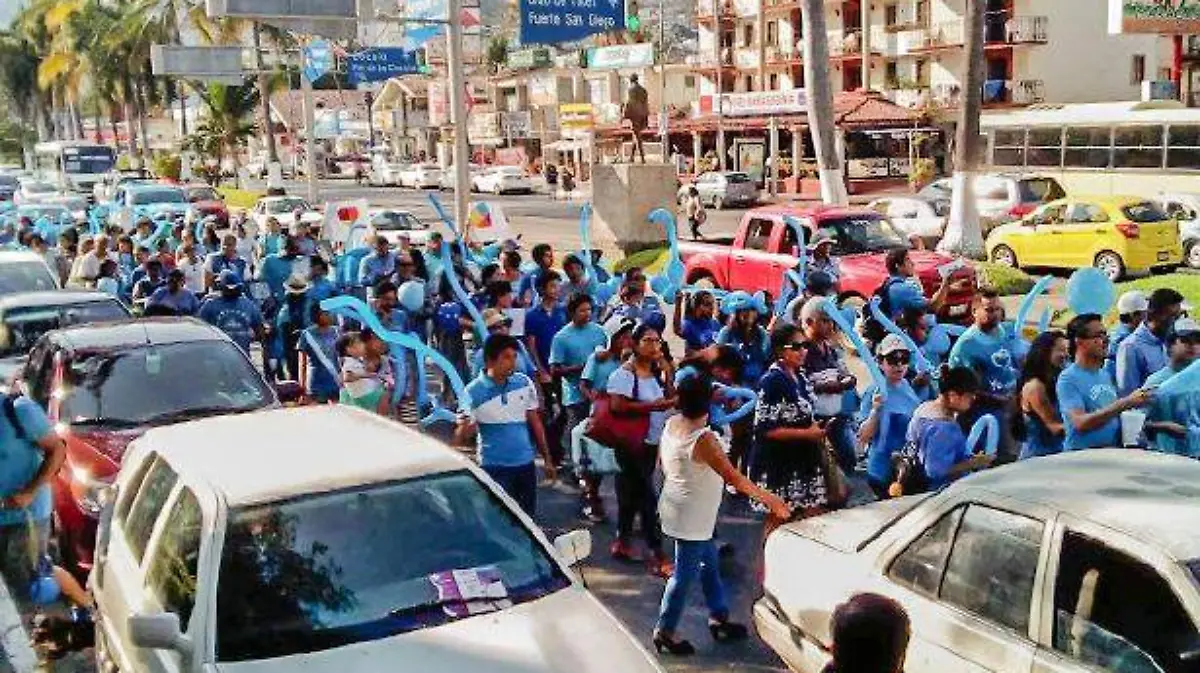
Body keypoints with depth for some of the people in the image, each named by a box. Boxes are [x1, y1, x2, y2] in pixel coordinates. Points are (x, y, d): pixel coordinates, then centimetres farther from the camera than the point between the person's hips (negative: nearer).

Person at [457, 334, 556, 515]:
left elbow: (535, 422, 9)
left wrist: (547, 459, 9)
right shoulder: (473, 392, -11)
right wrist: (464, 428, -32)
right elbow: (460, 439, -8)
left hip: (526, 464, 4)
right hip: (494, 468, -4)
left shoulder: (524, 383, -2)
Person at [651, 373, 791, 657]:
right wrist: (769, 499, -22)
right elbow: (733, 477, -27)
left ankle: (718, 617, 33)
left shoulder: (672, 424, -4)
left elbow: (663, 463, 10)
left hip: (676, 506, 9)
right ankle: (664, 632, 16)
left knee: (709, 564, 21)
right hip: (691, 518, -9)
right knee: (685, 574, 5)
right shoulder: (703, 439, -29)